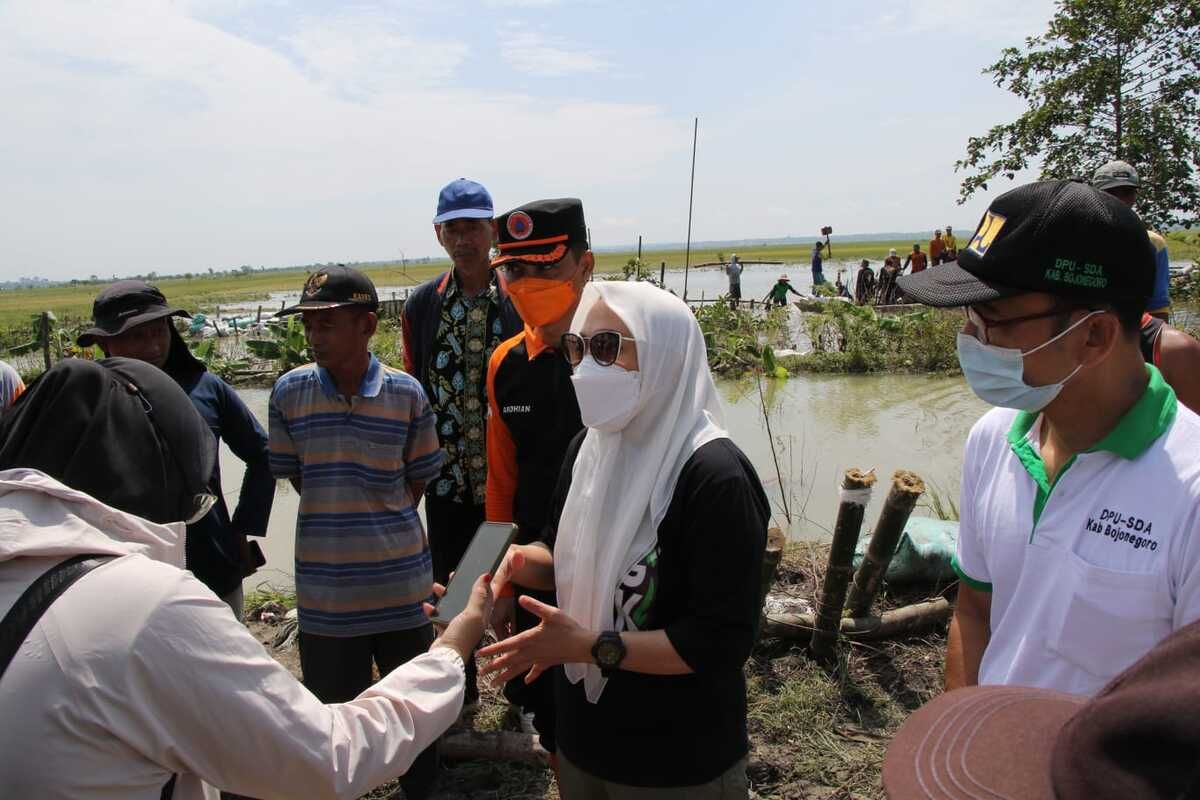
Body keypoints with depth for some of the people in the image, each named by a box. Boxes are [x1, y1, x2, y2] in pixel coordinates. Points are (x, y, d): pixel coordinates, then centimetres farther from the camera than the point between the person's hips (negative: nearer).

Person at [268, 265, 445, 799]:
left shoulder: (406, 393, -8)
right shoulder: (289, 392, -6)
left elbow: (418, 479, 3)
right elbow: (296, 476, 5)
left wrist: (385, 524, 0)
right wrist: (338, 518, 3)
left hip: (401, 579, 0)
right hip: (325, 583, 0)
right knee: (332, 704, 16)